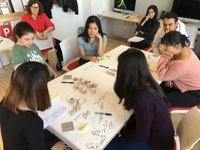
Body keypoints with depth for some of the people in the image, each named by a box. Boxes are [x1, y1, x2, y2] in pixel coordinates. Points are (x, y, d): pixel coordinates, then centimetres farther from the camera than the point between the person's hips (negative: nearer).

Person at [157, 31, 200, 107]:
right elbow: (171, 64, 4)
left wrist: (164, 57, -30)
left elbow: (162, 76, -28)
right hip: (188, 84, 9)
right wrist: (169, 77, -13)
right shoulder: (182, 49, -12)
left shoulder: (182, 63, -40)